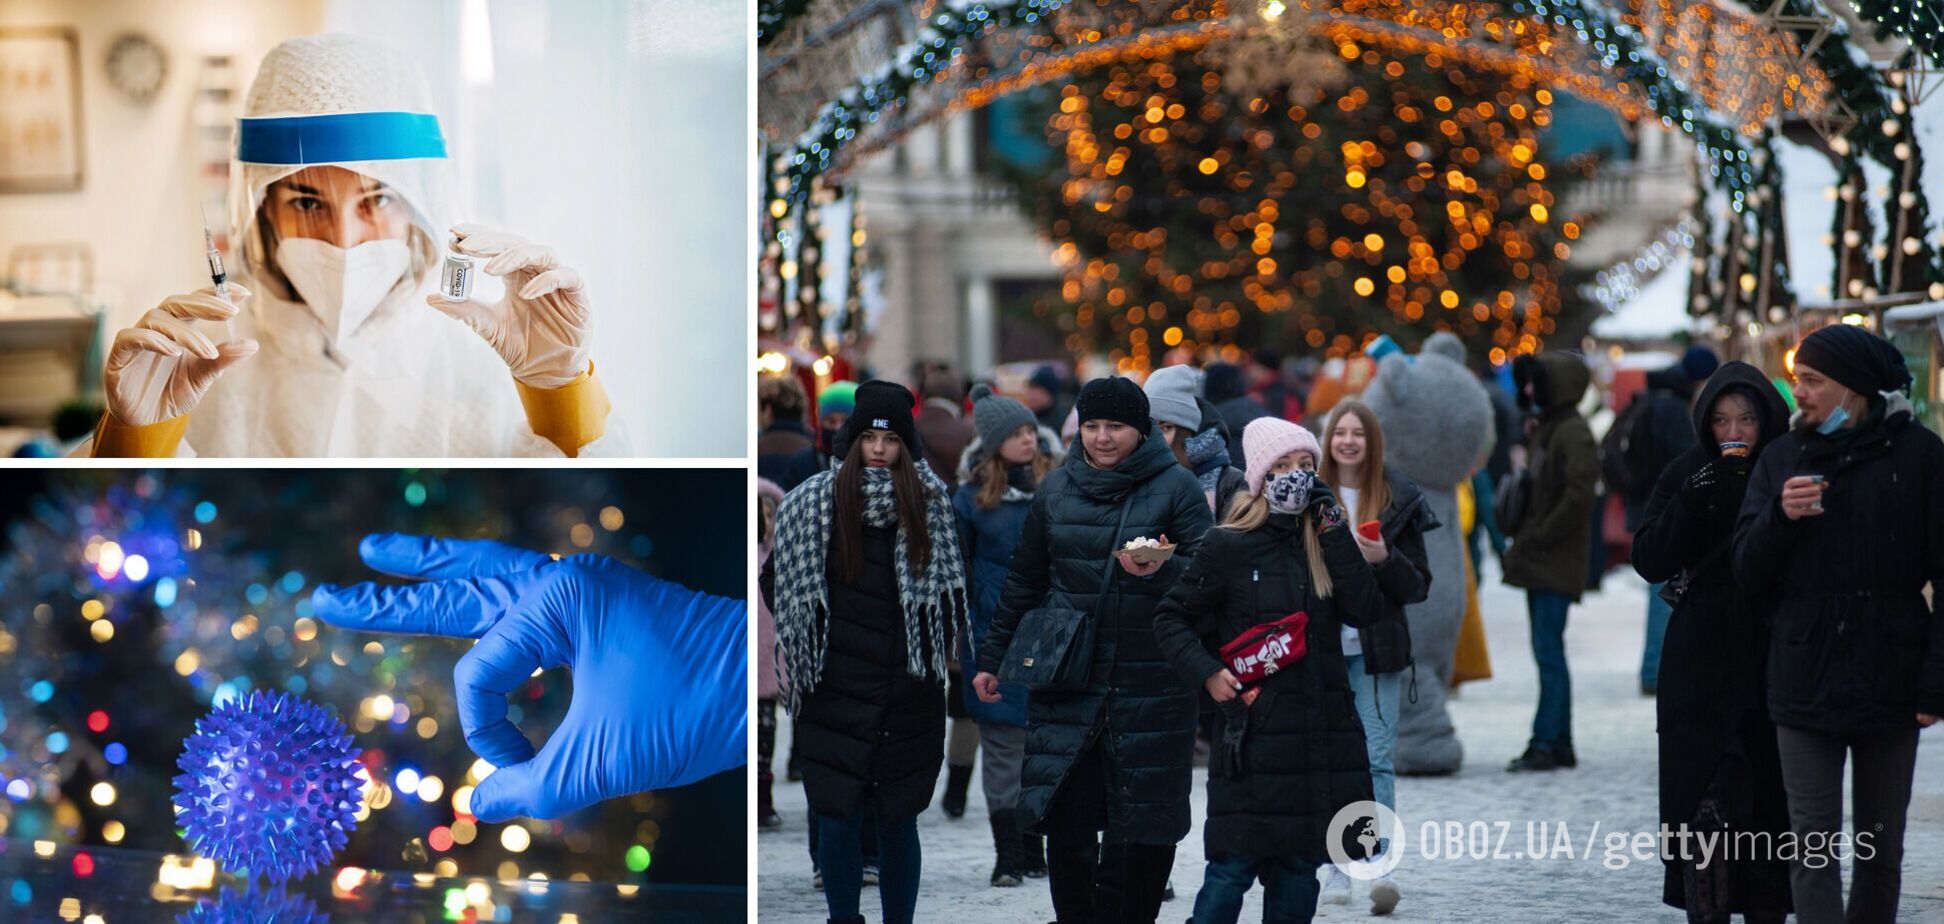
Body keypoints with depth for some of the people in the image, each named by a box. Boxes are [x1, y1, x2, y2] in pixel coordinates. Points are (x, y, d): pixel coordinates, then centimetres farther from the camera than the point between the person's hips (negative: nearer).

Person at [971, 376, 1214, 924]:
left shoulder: (1176, 487, 0)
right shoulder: (1056, 489, 11)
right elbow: (1024, 584, 19)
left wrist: (1160, 570, -25)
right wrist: (992, 659, 20)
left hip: (1152, 688, -2)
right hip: (1067, 683, 2)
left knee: (1146, 827, 0)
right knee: (1066, 824, -2)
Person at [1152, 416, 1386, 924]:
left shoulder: (1322, 543, 9)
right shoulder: (1229, 546, -3)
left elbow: (1365, 611, -5)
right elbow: (1171, 617, 4)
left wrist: (1335, 533, -8)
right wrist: (1207, 672, -9)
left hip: (1323, 731, 4)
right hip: (1252, 730, -4)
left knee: (1299, 865, 8)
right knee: (1235, 863, -7)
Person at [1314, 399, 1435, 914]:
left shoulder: (1398, 501, 4)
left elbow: (1418, 587, 5)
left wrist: (1385, 559, -12)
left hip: (1375, 649, -1)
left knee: (1377, 758, -10)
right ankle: (1336, 868, 9)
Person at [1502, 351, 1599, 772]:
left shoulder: (1573, 434, -13)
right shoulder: (1545, 429, 17)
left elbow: (1578, 496, -23)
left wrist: (1540, 537, -17)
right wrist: (1526, 539, 12)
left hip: (1556, 563, -10)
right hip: (1540, 563, 10)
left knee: (1548, 650, -11)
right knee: (1548, 651, 11)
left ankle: (1545, 743, -11)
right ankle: (1560, 744, 15)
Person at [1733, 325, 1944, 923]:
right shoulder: (1783, 458, 8)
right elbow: (1748, 572, 6)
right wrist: (1780, 517, -13)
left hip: (1890, 686, -2)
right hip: (1806, 686, 2)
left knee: (1881, 850, 9)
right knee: (1814, 849, -4)